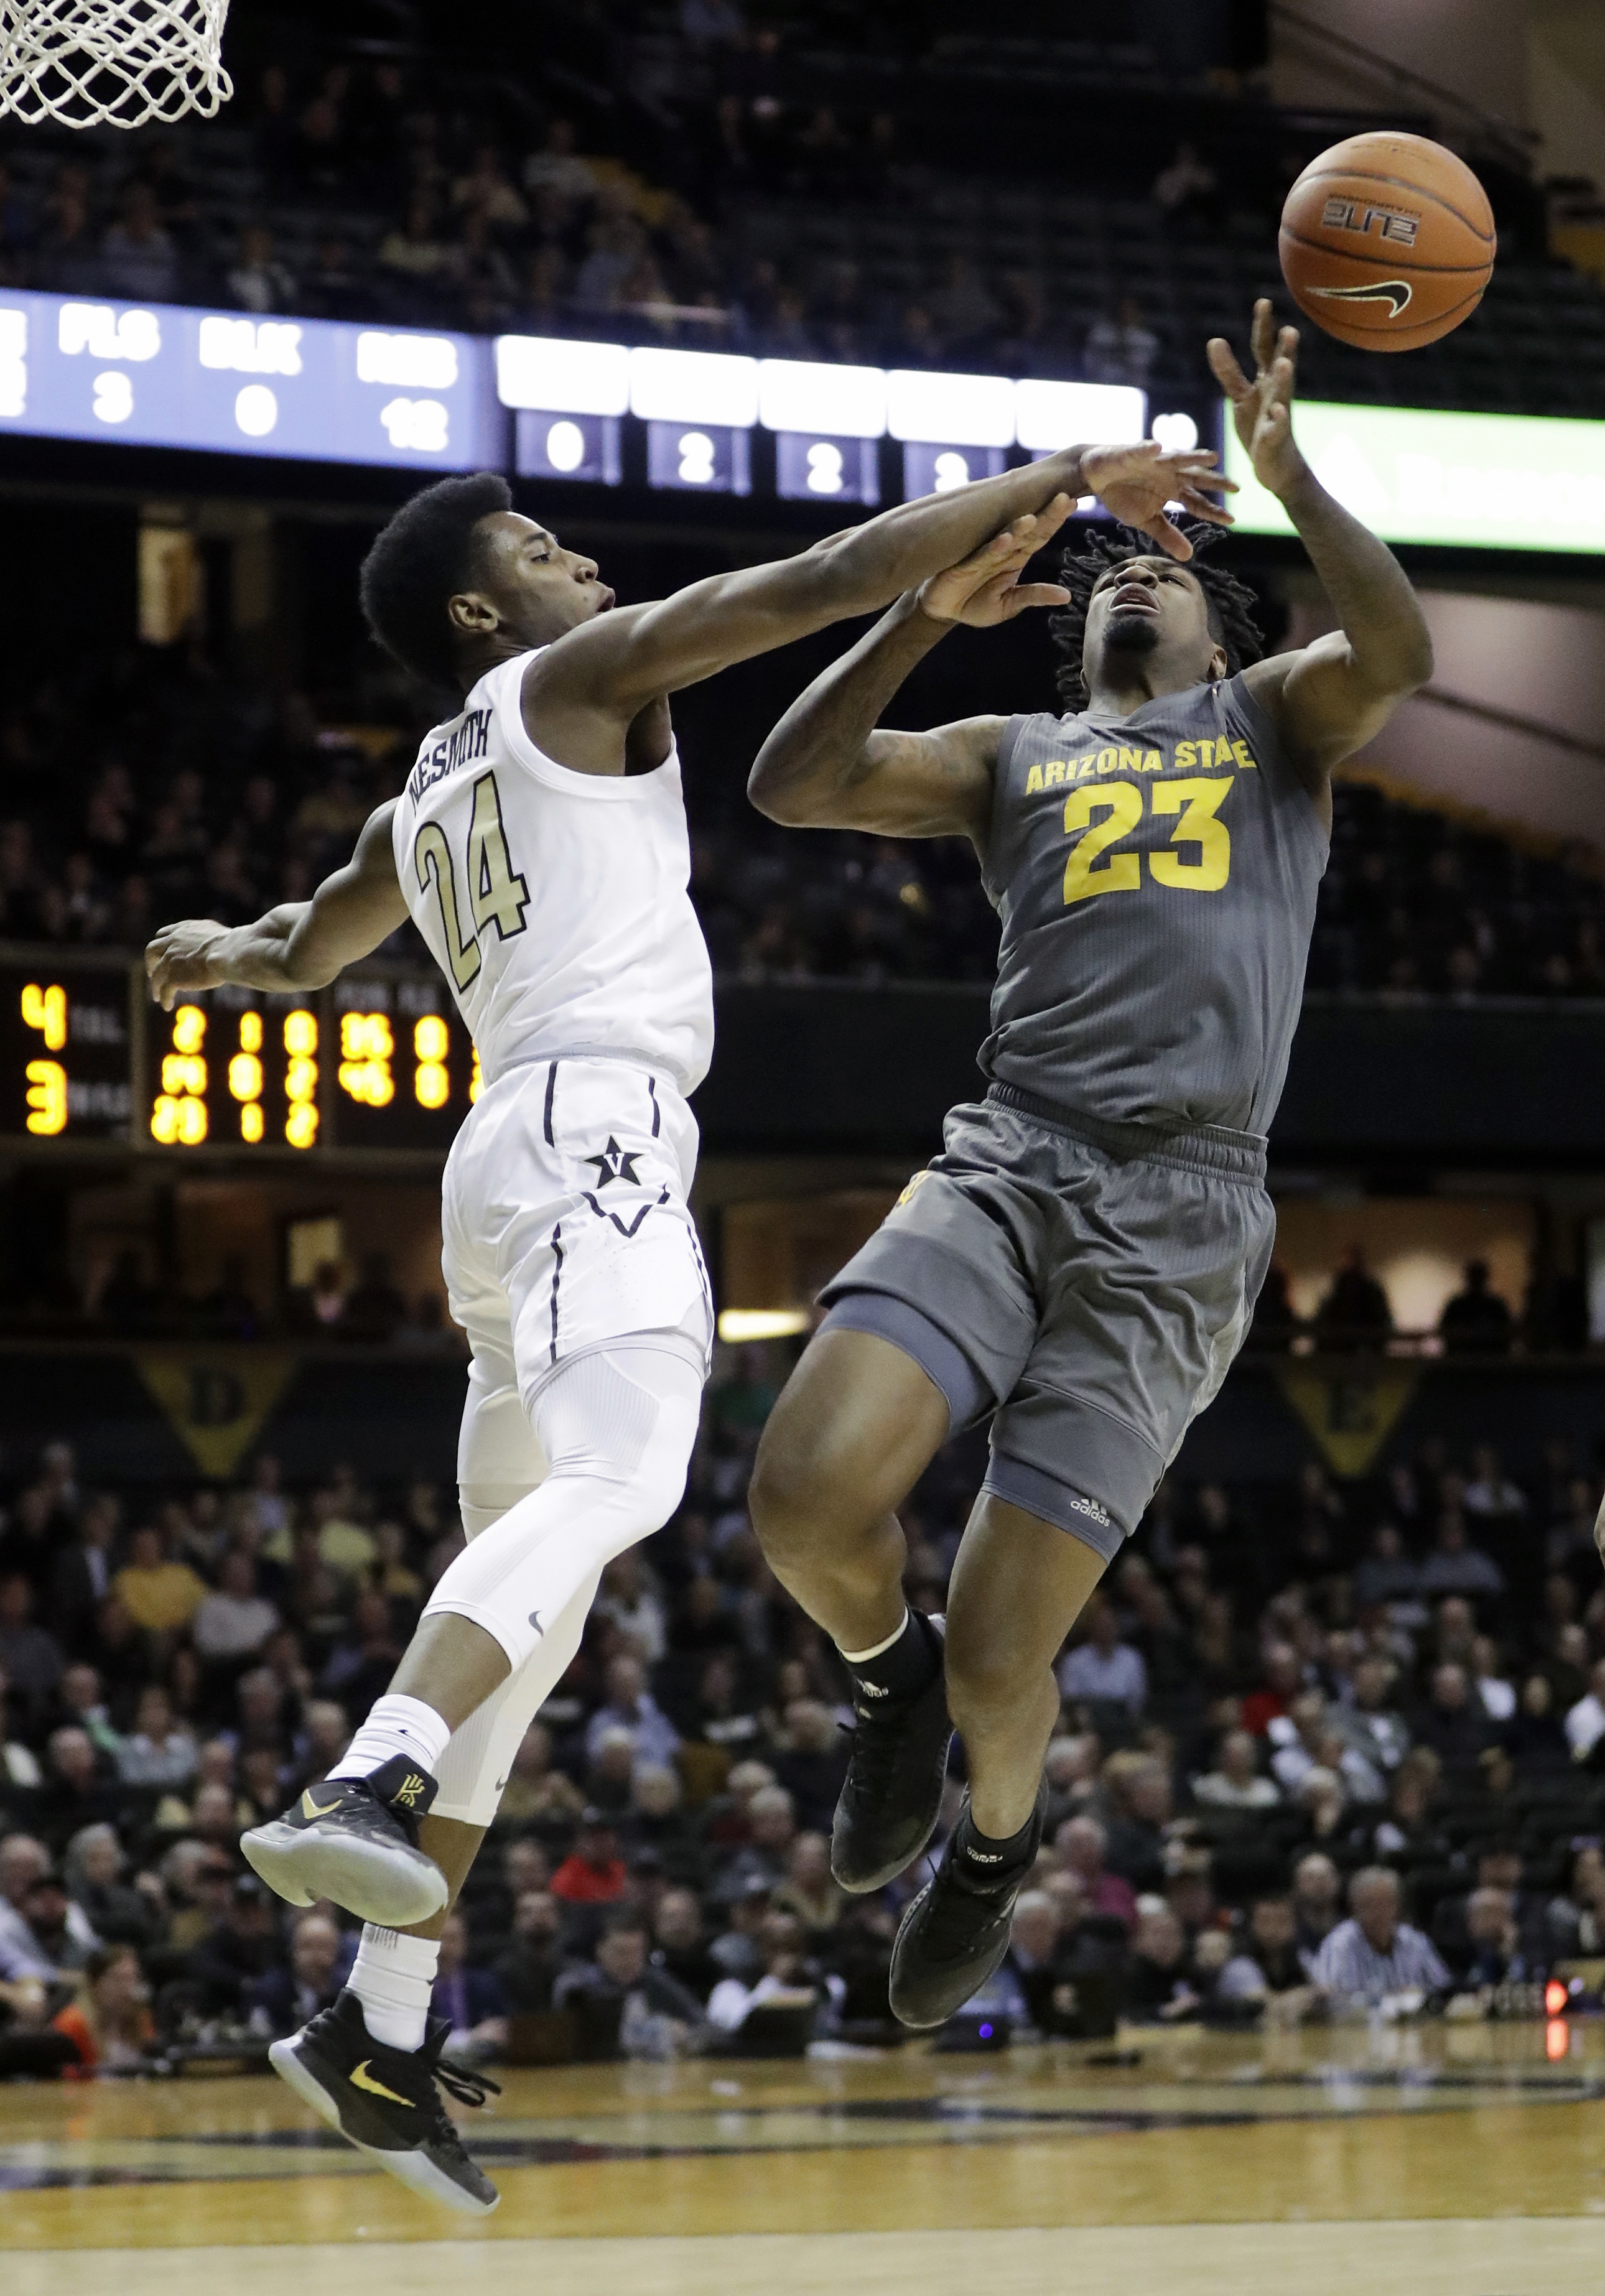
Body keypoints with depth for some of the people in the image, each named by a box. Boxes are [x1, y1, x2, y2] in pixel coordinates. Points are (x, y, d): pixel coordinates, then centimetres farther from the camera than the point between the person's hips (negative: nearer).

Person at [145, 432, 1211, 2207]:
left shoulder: (420, 804, 28)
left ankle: (382, 2035, 2)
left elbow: (308, 946, 47)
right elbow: (821, 580, -4)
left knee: (530, 1592, 8)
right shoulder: (577, 675, 6)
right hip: (596, 1124, -9)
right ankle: (366, 1795, -52)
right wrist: (1054, 479, 0)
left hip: (518, 1146, 9)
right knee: (616, 1479, -30)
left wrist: (223, 955, 71)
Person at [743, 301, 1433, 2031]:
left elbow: (1396, 652, -2)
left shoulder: (1272, 720, 21)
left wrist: (1284, 473, -11)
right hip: (1008, 1163, 2)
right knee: (807, 1495, -23)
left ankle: (995, 1838, 27)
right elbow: (791, 786, 9)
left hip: (1181, 1224, -2)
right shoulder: (1012, 756, 25)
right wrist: (934, 609, 0)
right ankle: (889, 1673, 12)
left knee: (998, 1648, -8)